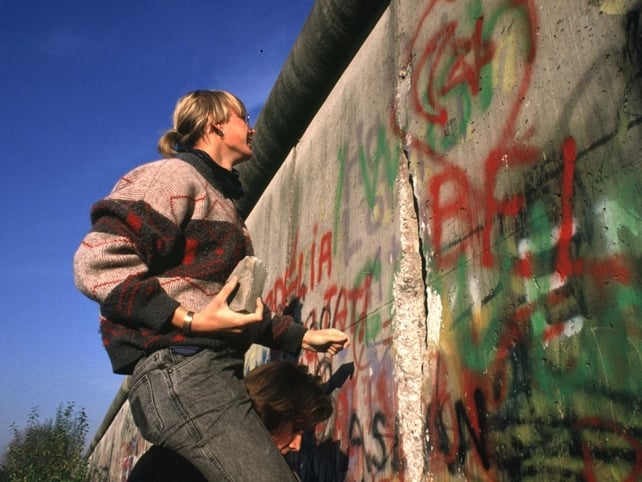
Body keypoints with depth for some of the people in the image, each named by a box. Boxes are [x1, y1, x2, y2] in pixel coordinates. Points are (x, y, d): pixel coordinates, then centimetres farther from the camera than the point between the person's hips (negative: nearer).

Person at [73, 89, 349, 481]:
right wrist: (189, 321, -20)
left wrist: (302, 337, 21)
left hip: (214, 371, 10)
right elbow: (96, 264, -15)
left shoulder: (222, 198, 27)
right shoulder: (176, 176, -2)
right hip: (180, 369, -10)